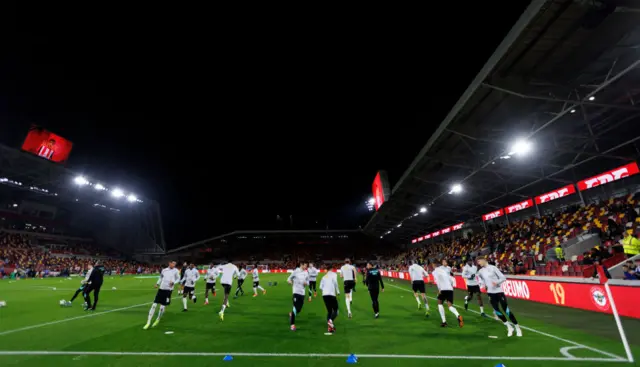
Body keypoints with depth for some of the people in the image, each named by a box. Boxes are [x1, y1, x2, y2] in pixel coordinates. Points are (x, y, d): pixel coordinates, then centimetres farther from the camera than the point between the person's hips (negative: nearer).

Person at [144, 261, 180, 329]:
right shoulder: (164, 270, 6)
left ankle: (157, 320, 25)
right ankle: (148, 322, 12)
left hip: (168, 290, -3)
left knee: (162, 307, -1)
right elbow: (161, 278, 22)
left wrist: (173, 282, -16)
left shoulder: (176, 271, -3)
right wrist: (157, 283, 7)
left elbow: (178, 279, 3)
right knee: (154, 305, -1)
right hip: (161, 289, 3)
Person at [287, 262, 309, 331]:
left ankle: (291, 314, 40)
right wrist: (290, 281, -19)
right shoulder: (296, 271, -7)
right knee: (295, 308, -10)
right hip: (296, 291, -5)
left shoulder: (306, 273, 6)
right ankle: (292, 324, 3)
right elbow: (289, 278, 3)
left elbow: (308, 282, 16)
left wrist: (306, 283, -7)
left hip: (302, 292, 5)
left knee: (299, 309, 10)